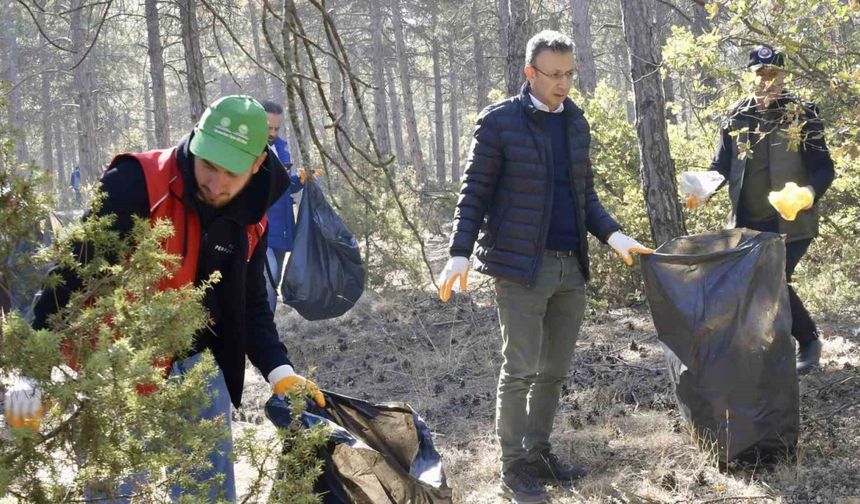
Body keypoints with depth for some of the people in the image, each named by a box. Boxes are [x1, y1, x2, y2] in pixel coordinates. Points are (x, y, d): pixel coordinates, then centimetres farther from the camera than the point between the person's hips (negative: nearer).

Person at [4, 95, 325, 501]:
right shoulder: (134, 185, -19)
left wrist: (280, 372, -2)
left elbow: (251, 305, 13)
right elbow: (72, 274, -20)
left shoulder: (248, 221, 1)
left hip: (195, 367, 6)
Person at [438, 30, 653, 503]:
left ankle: (539, 454, 25)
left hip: (571, 266, 6)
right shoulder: (499, 121, -7)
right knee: (520, 370, -2)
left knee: (555, 370, 12)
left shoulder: (576, 122, 10)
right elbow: (474, 193, -6)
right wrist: (460, 254, -16)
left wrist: (613, 235, 0)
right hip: (521, 265, -6)